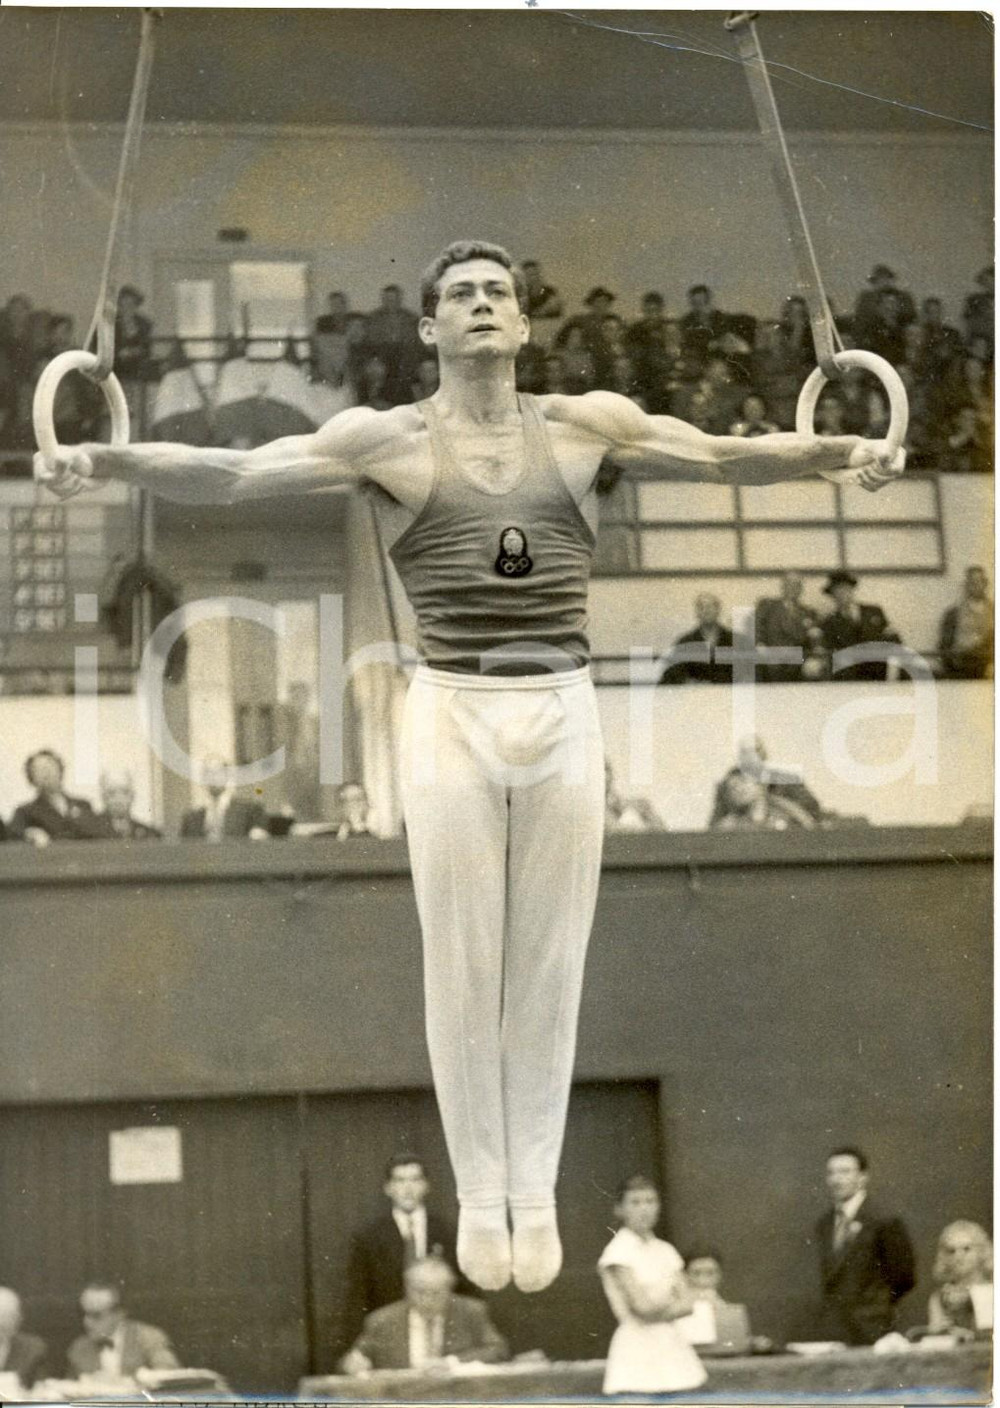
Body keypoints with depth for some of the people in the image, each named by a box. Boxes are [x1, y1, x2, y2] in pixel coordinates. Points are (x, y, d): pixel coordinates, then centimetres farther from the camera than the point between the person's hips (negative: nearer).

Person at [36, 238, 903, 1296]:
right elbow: (232, 473, -8)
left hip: (564, 714, 2)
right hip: (453, 716, -1)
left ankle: (536, 1192, 19)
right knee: (463, 964, 4)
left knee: (548, 963, 6)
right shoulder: (388, 438, 0)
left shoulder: (588, 424, 7)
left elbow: (728, 457, 1)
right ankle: (480, 1195, 17)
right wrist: (111, 461, -23)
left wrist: (834, 453, -17)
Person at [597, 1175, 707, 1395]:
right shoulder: (618, 1250, -7)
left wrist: (661, 1313, -12)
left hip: (671, 1347, 6)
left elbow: (687, 1303, 4)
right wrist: (670, 1299, 2)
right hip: (636, 1348, -6)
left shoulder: (665, 1251, 11)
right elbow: (641, 1304, -14)